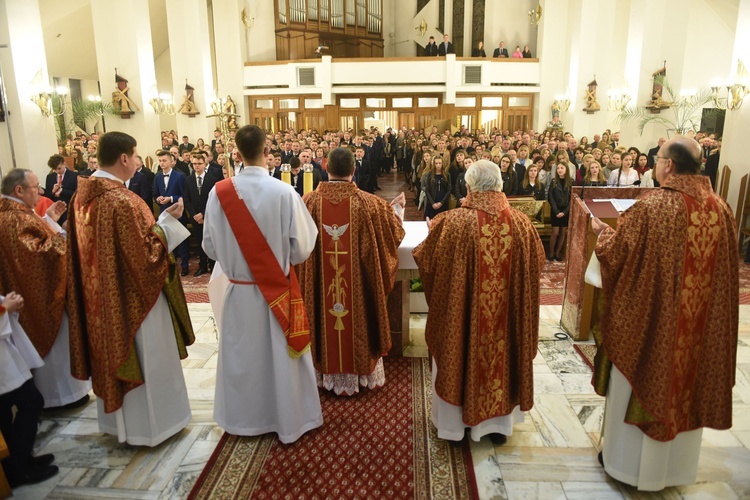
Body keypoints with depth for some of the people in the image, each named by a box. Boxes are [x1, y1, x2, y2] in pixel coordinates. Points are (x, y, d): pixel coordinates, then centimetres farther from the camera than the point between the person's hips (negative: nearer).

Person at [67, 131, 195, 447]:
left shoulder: (82, 196, 1)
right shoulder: (122, 200, -25)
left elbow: (96, 246, 10)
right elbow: (145, 255, -23)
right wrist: (166, 221, -13)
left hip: (100, 296, 9)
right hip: (131, 298, -8)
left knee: (111, 350, 22)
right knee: (143, 357, 8)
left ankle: (116, 419, 40)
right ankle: (149, 424, 24)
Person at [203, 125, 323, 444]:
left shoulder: (219, 192, -10)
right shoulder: (284, 193, -17)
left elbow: (210, 247, -1)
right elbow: (301, 249, -12)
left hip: (238, 291, 2)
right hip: (278, 291, -2)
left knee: (242, 356, 18)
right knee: (281, 356, 13)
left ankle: (243, 418, 35)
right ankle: (288, 419, 28)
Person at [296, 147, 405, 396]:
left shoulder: (309, 201, -10)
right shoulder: (367, 203, -12)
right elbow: (393, 231, 3)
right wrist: (397, 207, 23)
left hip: (320, 286, 1)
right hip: (358, 285, -1)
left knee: (326, 321, 17)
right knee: (357, 318, 16)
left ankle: (327, 374, 32)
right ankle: (359, 371, 31)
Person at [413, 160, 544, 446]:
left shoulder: (452, 222, -19)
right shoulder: (521, 223, -10)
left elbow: (427, 261, -8)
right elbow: (537, 263, 5)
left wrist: (431, 234, 12)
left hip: (462, 312, -2)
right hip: (507, 313, 3)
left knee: (460, 357, 17)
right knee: (501, 358, 21)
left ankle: (454, 424, 32)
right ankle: (499, 423, 37)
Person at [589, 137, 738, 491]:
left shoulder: (650, 207, -20)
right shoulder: (721, 210, -3)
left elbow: (614, 255, -12)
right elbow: (725, 272, 7)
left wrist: (602, 230, 7)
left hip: (649, 320, -5)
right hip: (699, 324, 5)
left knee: (640, 384, 12)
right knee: (686, 385, 20)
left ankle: (627, 461, 29)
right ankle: (675, 464, 38)